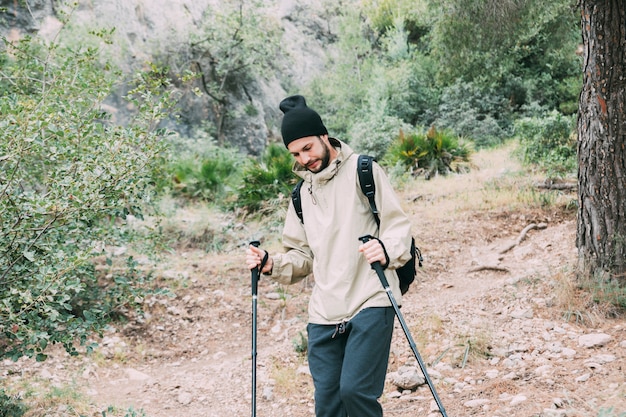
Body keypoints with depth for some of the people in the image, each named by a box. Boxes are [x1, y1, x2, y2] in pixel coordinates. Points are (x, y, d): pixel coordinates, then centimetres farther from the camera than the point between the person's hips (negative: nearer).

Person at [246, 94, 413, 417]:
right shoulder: (303, 193, 19)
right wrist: (271, 264, 2)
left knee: (354, 389, -17)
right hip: (324, 314, 6)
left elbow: (398, 225, -5)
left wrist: (387, 250, -27)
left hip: (370, 304, -6)